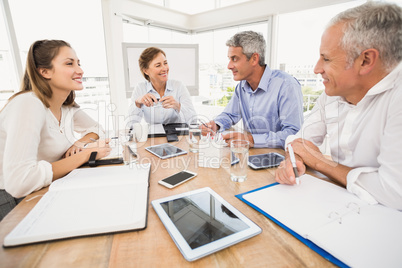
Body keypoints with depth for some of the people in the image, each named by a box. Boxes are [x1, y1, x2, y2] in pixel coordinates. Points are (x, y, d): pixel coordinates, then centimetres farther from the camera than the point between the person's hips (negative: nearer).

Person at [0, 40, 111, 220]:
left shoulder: (67, 107, -1)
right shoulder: (28, 104, -23)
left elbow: (96, 128, 14)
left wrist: (81, 143, -8)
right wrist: (85, 155, -24)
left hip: (47, 195, 7)